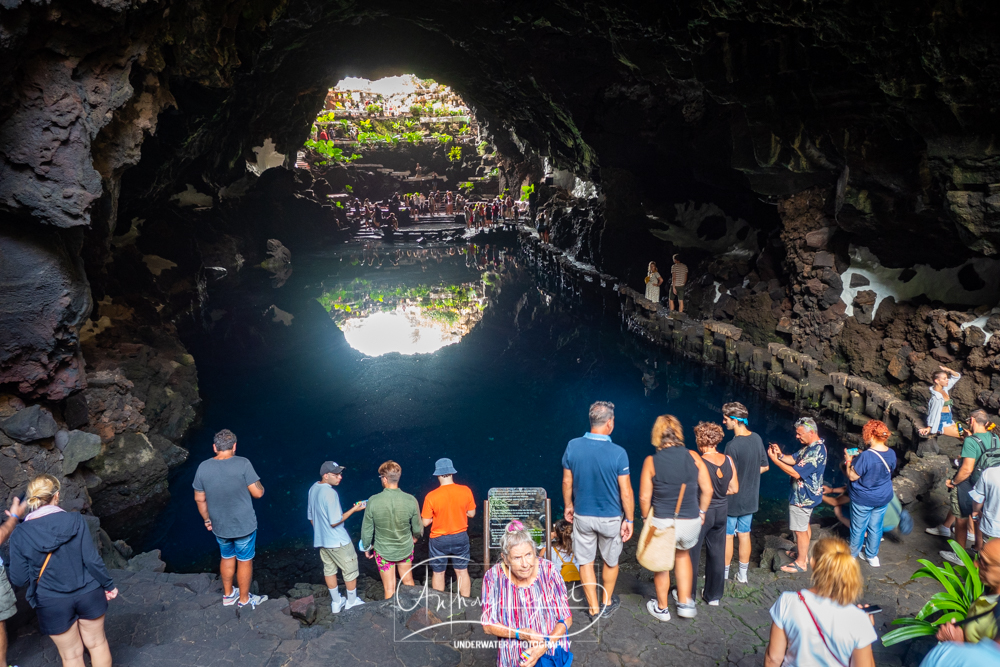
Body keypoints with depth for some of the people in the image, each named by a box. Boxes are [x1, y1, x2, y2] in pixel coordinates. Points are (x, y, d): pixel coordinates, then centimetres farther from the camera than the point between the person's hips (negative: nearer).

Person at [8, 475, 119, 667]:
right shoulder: (75, 520, -13)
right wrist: (109, 585, 2)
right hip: (88, 594, 0)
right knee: (97, 643, 21)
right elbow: (92, 560, -12)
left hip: (53, 604, 0)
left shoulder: (20, 535, -12)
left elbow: (19, 579, -8)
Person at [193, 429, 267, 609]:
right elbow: (258, 493, -18)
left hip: (219, 526, 4)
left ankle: (228, 595, 42)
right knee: (244, 561, 15)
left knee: (227, 557, 26)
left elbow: (199, 499, 1)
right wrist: (259, 485, 4)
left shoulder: (203, 467, -9)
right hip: (244, 525, -4)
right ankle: (244, 599, 31)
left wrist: (207, 519, 15)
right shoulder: (242, 464, -21)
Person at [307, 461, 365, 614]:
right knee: (350, 570, 9)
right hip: (338, 542, -8)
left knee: (329, 569, 18)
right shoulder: (330, 493, -27)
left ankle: (336, 602, 30)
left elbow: (310, 516, 11)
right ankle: (352, 602, 22)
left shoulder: (313, 489, 0)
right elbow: (335, 521, -24)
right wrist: (354, 510, -18)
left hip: (321, 539, 8)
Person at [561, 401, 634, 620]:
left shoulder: (573, 446, -13)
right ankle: (607, 603, 39)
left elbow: (567, 482, -2)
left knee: (586, 562, 17)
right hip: (610, 518, -1)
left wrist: (568, 506, 14)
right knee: (611, 561, 22)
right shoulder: (618, 453, -21)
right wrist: (629, 520, -3)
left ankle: (594, 608, 24)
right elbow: (626, 492, -15)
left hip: (582, 516, 1)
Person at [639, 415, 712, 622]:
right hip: (691, 522, 2)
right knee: (682, 554, 31)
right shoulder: (693, 456, -6)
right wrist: (701, 512, 12)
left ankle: (661, 608, 34)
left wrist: (646, 518, 6)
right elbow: (707, 490, -2)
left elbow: (644, 497, -10)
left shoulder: (651, 461, -11)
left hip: (662, 522, -2)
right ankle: (685, 603, 29)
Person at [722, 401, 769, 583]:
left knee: (727, 537, 8)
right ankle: (743, 575, 28)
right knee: (744, 535, 17)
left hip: (732, 500, -6)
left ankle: (723, 576, 20)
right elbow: (764, 467, 7)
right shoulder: (757, 439, -4)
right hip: (750, 499, 6)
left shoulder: (732, 446, -26)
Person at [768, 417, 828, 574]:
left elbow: (796, 473, -30)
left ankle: (801, 562, 17)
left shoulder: (816, 452, -31)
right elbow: (794, 459, 7)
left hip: (803, 497, -10)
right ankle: (803, 553, 41)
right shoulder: (811, 446, 1)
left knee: (800, 529, 4)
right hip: (806, 494, 10)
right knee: (804, 525, 24)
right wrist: (781, 455, -13)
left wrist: (775, 460, -26)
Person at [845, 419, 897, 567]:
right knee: (876, 527, 21)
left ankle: (853, 554, 33)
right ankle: (872, 556, 36)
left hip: (862, 499, -5)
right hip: (883, 498, 6)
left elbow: (852, 476, -21)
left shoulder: (865, 457, -30)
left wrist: (848, 461, -5)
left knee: (858, 528, 14)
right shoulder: (891, 454, -9)